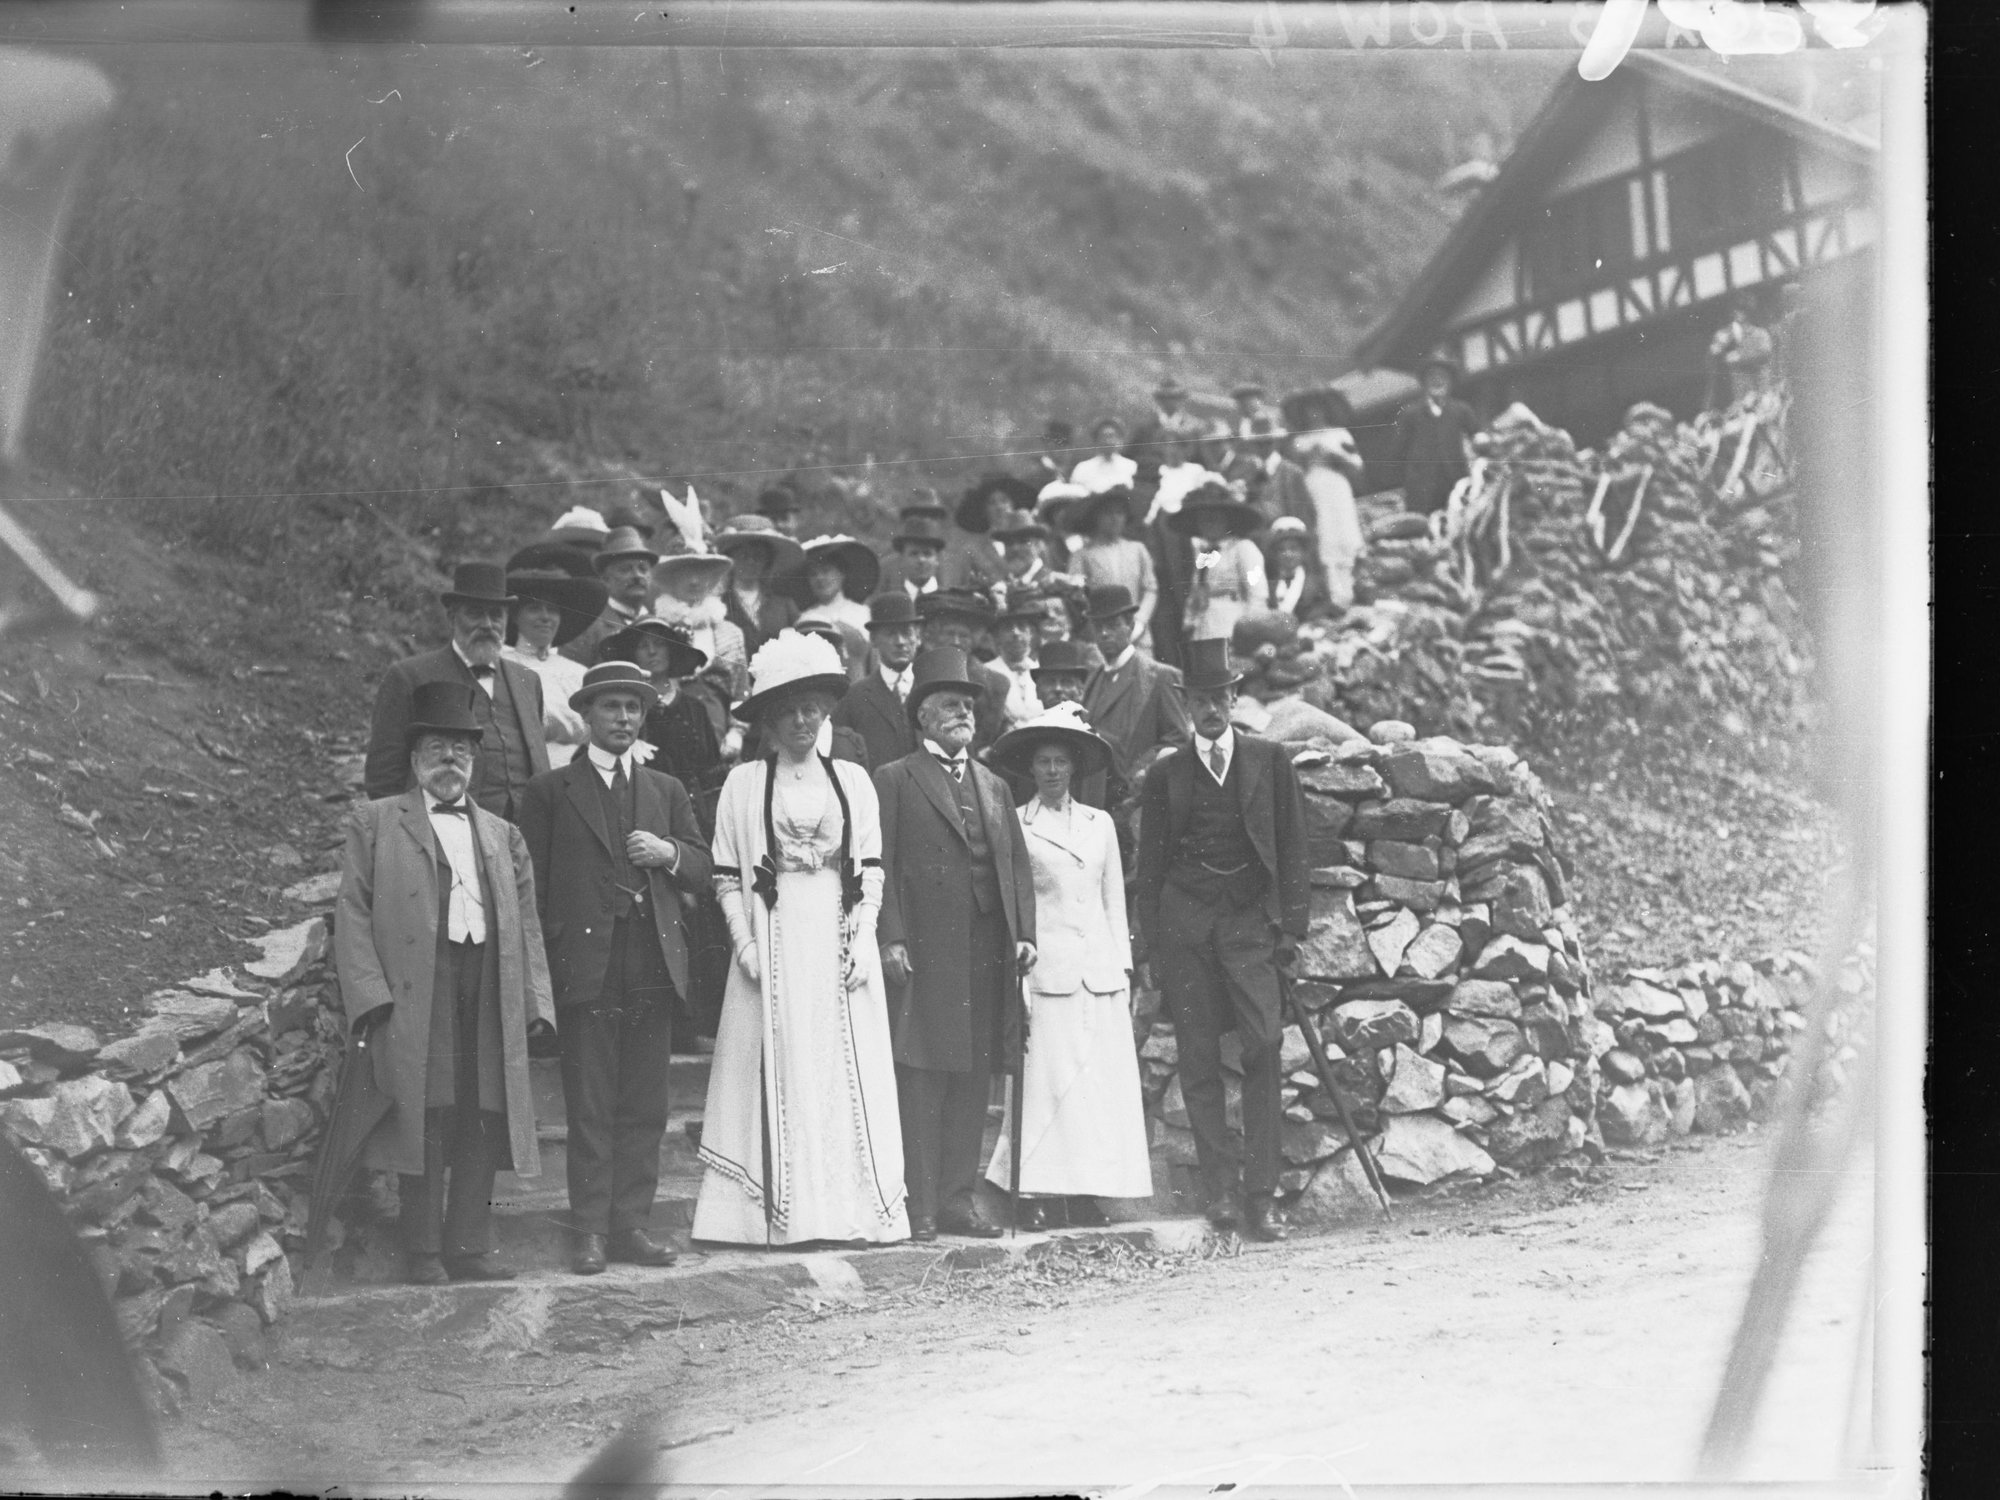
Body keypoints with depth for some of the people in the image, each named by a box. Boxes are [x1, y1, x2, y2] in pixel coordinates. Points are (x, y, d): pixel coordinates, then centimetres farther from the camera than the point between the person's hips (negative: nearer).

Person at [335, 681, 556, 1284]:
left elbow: (526, 923, 18)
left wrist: (535, 1000, 6)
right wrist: (371, 993, -9)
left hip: (491, 991, 4)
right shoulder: (374, 823, 11)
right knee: (426, 1118, -6)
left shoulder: (504, 836, 24)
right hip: (415, 990, -4)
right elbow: (353, 913, 3)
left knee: (485, 1120, 0)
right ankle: (423, 1250, 2)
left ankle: (470, 1245, 7)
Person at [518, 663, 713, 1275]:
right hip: (586, 966, -4)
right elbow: (534, 881, 1)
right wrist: (545, 962, -7)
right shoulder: (551, 790, 5)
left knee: (645, 1107, 5)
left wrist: (669, 852, -5)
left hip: (656, 966, 4)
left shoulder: (666, 790, 18)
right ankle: (589, 1230, 3)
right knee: (590, 1109, -2)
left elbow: (701, 871, 16)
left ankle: (631, 1224, 12)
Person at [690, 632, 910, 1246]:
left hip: (840, 947, 2)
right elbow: (727, 878, 3)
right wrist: (746, 945, -8)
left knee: (846, 1075, 0)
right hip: (773, 946, -2)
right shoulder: (744, 783, 4)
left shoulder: (853, 780, 10)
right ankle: (777, 1213, -2)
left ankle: (849, 1207, 2)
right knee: (778, 1074, -4)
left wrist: (864, 938, -3)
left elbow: (873, 871, 9)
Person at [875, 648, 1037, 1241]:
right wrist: (892, 938, -13)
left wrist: (1024, 932, 5)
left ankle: (958, 1196, 12)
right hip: (924, 953, -6)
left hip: (988, 953, 6)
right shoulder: (894, 780, 3)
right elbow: (880, 865, -4)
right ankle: (918, 1206, -3)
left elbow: (1017, 862, 17)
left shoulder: (993, 785, 21)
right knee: (921, 1076, -6)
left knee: (972, 1079, 7)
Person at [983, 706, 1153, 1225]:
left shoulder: (1101, 824, 14)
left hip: (1100, 970, 4)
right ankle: (1033, 1193, -3)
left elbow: (1114, 901, 17)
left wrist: (1124, 969, 11)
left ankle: (1087, 1192, 4)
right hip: (1046, 969, -4)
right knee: (1044, 1079, -7)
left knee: (1102, 1081, 0)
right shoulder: (1016, 825, 2)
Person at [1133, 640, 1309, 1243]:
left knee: (1263, 1048, -11)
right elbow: (1150, 865, 12)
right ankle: (1219, 1187, 5)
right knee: (1199, 1059, 0)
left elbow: (1292, 848, 9)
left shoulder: (1270, 760, 9)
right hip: (1185, 923, 1)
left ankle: (1261, 1192, -8)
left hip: (1251, 921, -1)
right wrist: (1152, 944, 5)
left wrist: (1290, 924, 2)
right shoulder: (1165, 774, 10)